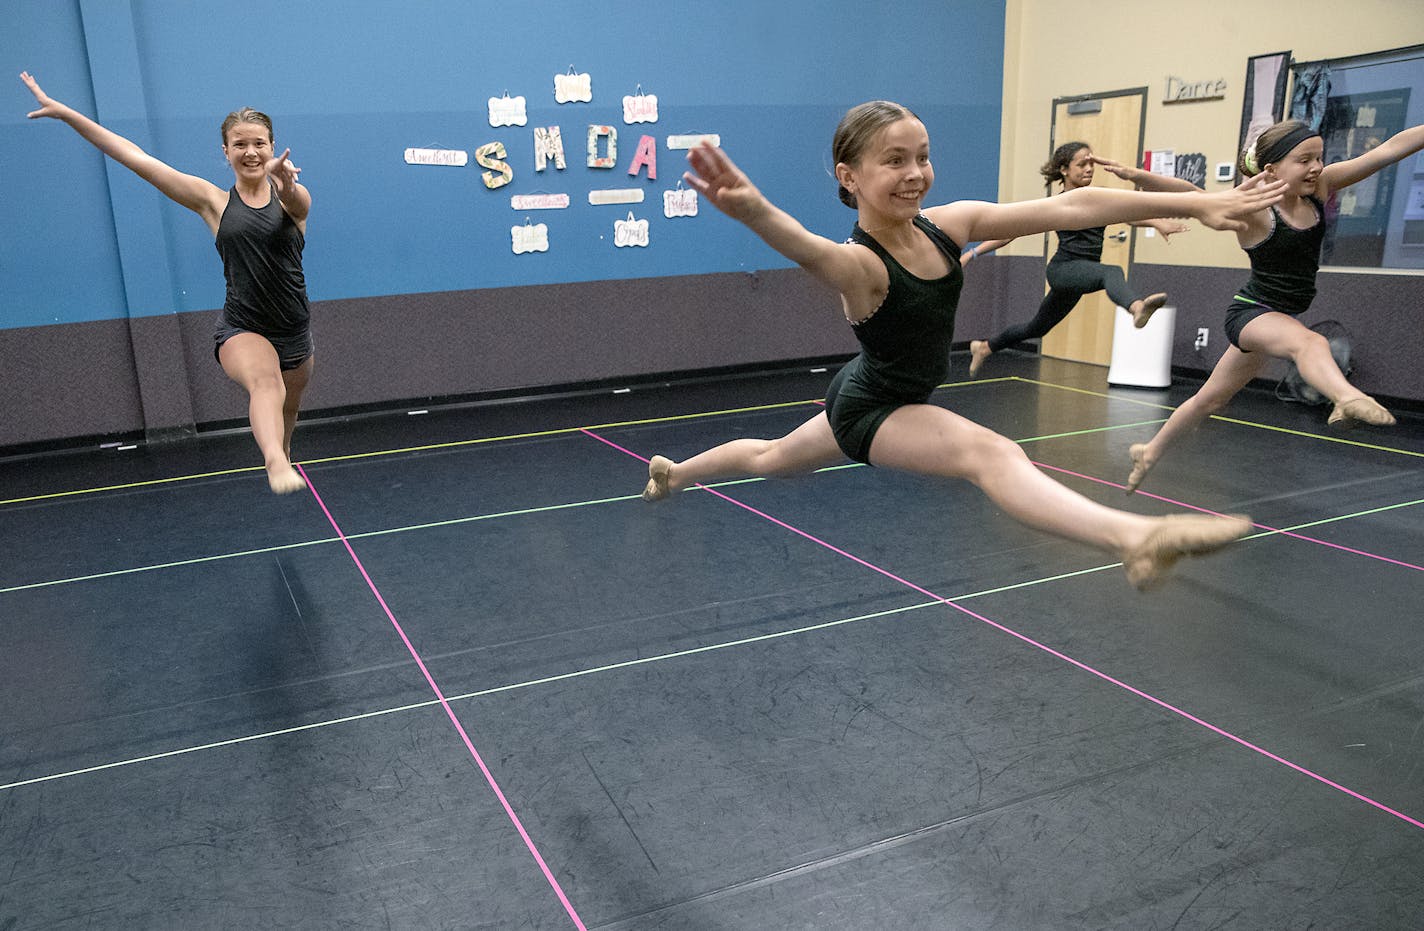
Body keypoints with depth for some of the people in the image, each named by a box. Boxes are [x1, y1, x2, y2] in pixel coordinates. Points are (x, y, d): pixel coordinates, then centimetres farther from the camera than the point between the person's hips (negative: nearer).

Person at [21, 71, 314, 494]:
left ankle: (283, 459, 54)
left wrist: (284, 182, -53)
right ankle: (276, 464, -61)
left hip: (294, 331, 2)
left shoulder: (294, 198, -2)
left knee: (288, 409, 23)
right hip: (240, 329, -2)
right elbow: (137, 158, 1)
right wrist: (63, 112, -1)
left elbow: (294, 200, -28)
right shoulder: (214, 202, 1)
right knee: (266, 381, -35)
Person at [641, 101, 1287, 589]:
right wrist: (755, 212, -78)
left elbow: (1070, 208, -17)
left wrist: (1195, 203, -18)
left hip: (867, 399, 8)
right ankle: (1137, 537, -49)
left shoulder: (948, 225, -12)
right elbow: (812, 252, -55)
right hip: (872, 408, -8)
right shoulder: (860, 264, -30)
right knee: (991, 452, -31)